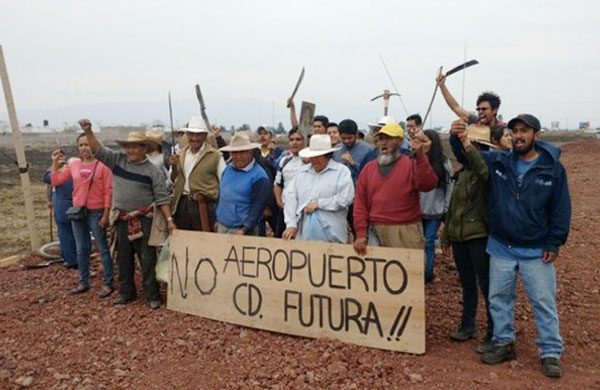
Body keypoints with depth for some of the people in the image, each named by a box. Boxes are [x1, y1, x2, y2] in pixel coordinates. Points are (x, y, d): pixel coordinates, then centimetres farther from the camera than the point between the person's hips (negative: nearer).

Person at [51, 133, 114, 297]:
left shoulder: (102, 166, -9)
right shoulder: (74, 165, 6)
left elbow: (108, 192, -10)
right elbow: (56, 181, 13)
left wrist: (106, 215, -13)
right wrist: (55, 162, 5)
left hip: (96, 212, -5)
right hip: (77, 211, 5)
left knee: (102, 249, 2)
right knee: (82, 249, 14)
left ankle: (108, 284, 10)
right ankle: (83, 282, 26)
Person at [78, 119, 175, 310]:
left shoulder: (152, 171, -6)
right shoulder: (117, 160, 5)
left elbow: (161, 197, -7)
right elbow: (98, 151, 1)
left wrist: (169, 219, -12)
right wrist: (88, 132, -15)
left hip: (144, 220, -4)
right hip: (123, 219, 4)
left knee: (147, 259, 1)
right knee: (124, 258, 15)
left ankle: (152, 296, 11)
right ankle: (126, 292, 30)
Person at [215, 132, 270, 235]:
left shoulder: (259, 176, -13)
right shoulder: (228, 169, 6)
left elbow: (257, 207, -15)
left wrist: (244, 230, -18)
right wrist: (217, 219, 13)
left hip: (241, 231, -6)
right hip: (221, 226, 6)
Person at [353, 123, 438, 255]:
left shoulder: (412, 164, -1)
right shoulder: (368, 168, 9)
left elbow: (429, 184, -20)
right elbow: (360, 203, 6)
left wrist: (420, 156, -31)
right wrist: (361, 234, -1)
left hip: (405, 232, -3)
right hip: (375, 232, 3)